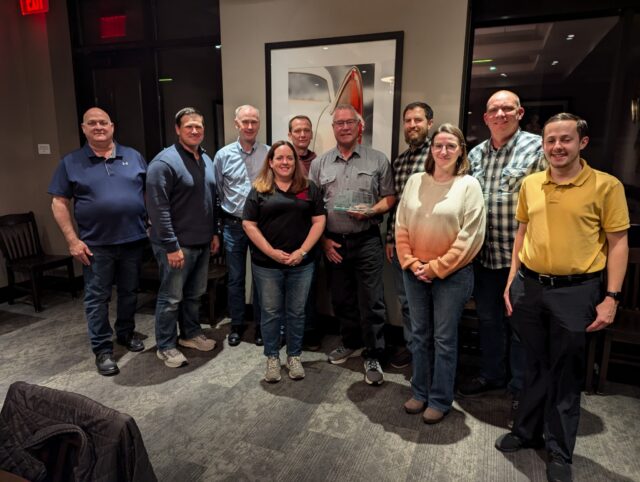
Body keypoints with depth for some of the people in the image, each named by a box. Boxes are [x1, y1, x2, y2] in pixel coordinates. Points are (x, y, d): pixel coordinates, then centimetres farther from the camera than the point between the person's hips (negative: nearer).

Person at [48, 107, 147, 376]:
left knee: (129, 292, 14)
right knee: (97, 298, 5)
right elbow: (59, 203, -1)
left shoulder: (133, 157, 6)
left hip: (133, 240, 2)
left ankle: (126, 333, 34)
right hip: (96, 244, -2)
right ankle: (102, 349, 17)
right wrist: (73, 240, -8)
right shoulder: (71, 162, 1)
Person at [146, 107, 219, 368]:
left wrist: (214, 232, 14)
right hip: (177, 244, -7)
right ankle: (165, 346, 20)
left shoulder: (206, 160, 11)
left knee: (195, 293, 18)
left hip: (202, 242, 8)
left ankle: (191, 333, 35)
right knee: (171, 297, 4)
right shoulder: (165, 161, -15)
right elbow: (158, 209, -19)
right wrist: (172, 246, -21)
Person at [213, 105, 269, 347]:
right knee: (235, 278, 12)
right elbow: (215, 193, 4)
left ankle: (260, 324, 26)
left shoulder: (269, 154, -3)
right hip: (233, 225, 1)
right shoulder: (223, 155, 0)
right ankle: (236, 324, 28)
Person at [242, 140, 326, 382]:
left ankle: (294, 356, 27)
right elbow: (249, 225, -3)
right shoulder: (259, 190, 2)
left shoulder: (309, 188, 5)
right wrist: (272, 252, -12)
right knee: (271, 312, 10)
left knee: (296, 312, 11)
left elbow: (319, 221, 1)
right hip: (266, 264, -1)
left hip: (302, 263, 1)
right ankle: (272, 358, 26)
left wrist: (302, 251, -11)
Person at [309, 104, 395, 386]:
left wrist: (371, 211, -17)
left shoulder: (377, 160, 2)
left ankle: (373, 357, 16)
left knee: (371, 302, 1)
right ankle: (351, 344, 36)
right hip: (333, 243, 3)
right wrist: (324, 240, -1)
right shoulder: (319, 164, 7)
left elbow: (389, 198, 3)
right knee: (342, 299, 16)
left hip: (366, 242, -3)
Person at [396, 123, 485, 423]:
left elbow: (470, 237, -11)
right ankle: (420, 392, 31)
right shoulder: (415, 181, 3)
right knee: (419, 335, 14)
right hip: (415, 272, 4)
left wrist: (436, 268, -12)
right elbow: (401, 227, 5)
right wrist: (411, 263, -4)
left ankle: (440, 400, 24)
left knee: (444, 339, 7)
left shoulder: (469, 185, -7)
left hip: (452, 274, -3)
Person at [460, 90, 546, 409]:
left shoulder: (537, 148, -6)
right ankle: (490, 375, 37)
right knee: (488, 318, 17)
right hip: (484, 253, 5)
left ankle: (520, 388, 26)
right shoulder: (475, 154, 10)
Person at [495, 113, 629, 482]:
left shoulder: (606, 185, -7)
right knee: (535, 365, 18)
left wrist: (611, 297, -10)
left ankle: (560, 451, 29)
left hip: (575, 291, -3)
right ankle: (527, 431, 37)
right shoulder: (530, 184, 5)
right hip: (529, 287, 4)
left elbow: (618, 243, -5)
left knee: (567, 372, 10)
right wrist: (512, 282, 10)